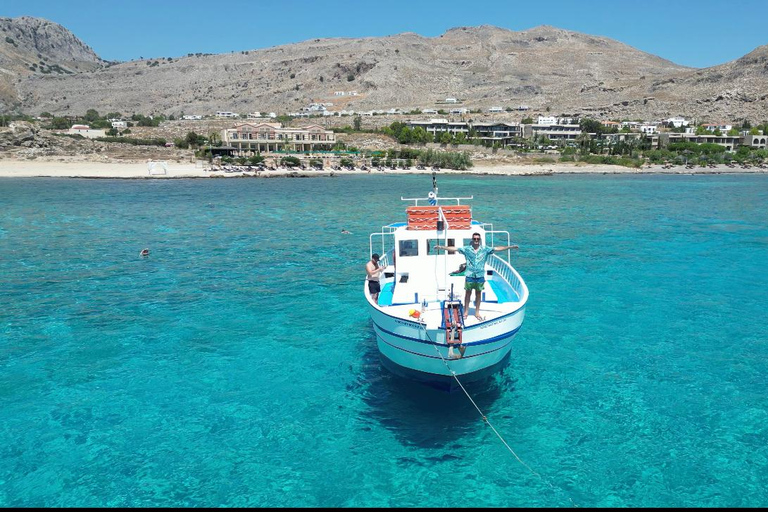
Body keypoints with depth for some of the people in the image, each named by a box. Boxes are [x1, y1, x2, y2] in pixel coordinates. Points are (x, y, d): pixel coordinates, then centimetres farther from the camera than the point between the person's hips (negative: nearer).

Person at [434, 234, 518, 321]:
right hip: (469, 275, -1)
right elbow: (454, 249, -5)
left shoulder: (485, 249, 0)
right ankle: (466, 312, 18)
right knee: (468, 293, 7)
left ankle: (477, 312, 22)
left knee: (478, 294, 11)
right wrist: (441, 247, -11)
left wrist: (510, 247, -7)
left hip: (480, 275, 1)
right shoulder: (467, 249, -3)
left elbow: (497, 248, -2)